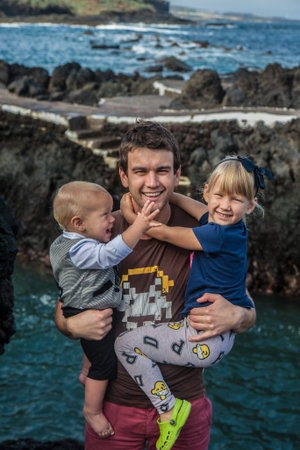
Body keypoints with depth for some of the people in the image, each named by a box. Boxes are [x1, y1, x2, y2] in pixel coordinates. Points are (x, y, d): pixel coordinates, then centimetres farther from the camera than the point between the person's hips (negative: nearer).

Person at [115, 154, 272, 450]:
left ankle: (168, 409, -3)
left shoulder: (220, 235, -22)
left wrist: (131, 216, -1)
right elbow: (194, 206, 21)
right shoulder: (227, 226, 4)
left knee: (125, 344, -5)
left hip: (205, 340, -10)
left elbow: (166, 234, -14)